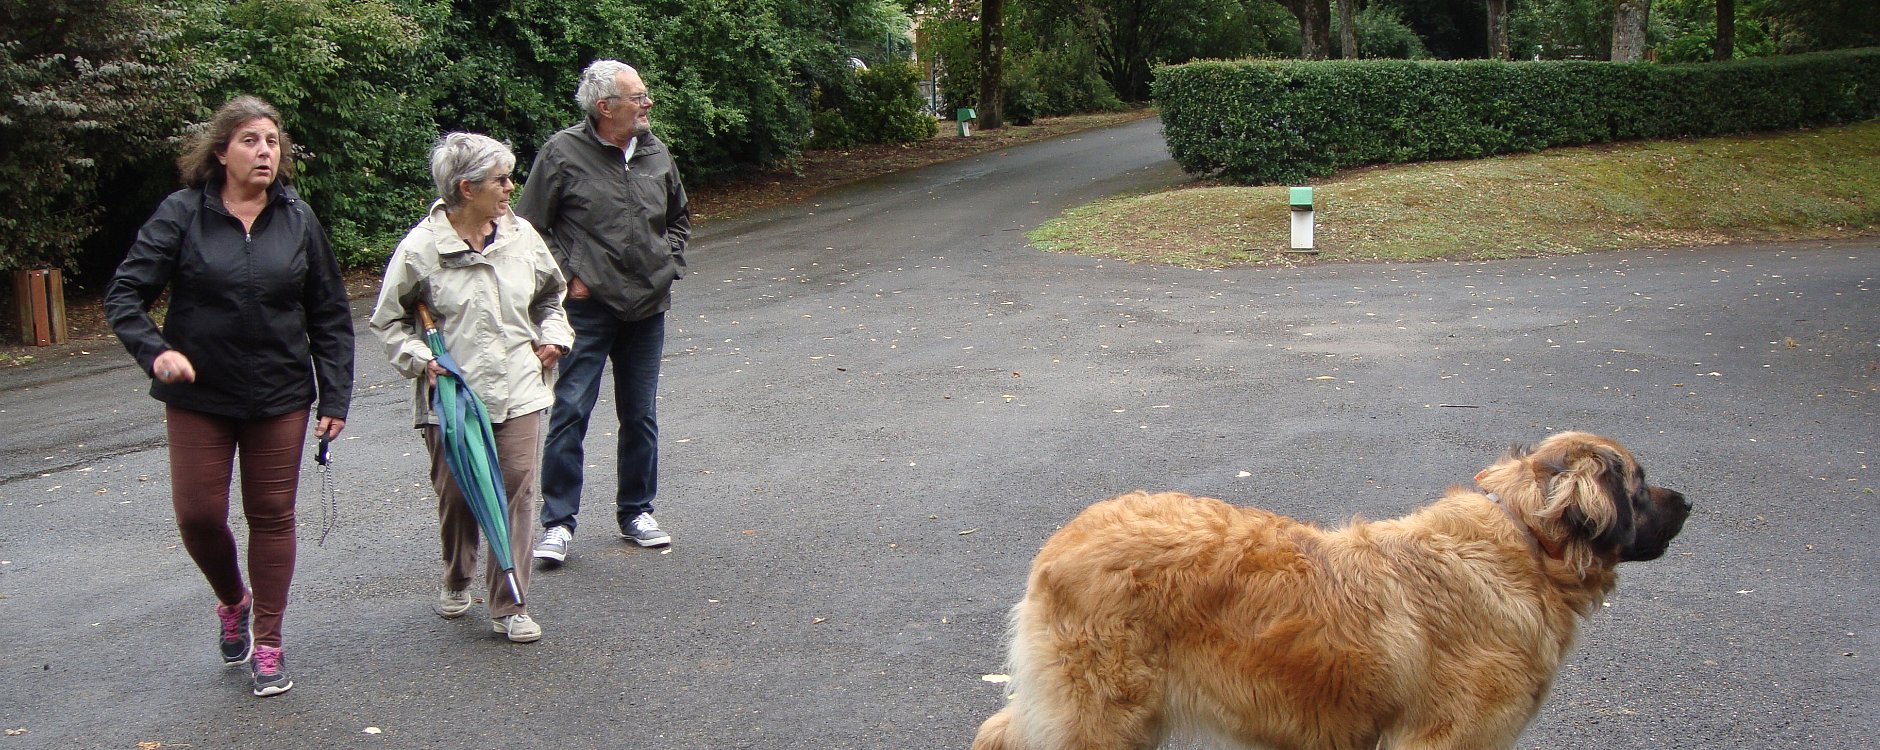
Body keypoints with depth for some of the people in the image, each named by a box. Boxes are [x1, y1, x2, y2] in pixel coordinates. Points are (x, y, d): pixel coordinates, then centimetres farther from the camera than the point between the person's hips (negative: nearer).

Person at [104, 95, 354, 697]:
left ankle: (267, 644, 18)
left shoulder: (297, 219, 0)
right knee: (198, 515, 0)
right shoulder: (181, 214, -6)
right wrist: (155, 351, -26)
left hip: (280, 398, 1)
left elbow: (330, 317, 4)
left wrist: (335, 398, -2)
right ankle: (232, 602, 32)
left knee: (272, 515, 6)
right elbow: (124, 293, -8)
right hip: (198, 396, -1)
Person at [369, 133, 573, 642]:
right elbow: (389, 321, 3)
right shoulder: (421, 248, -8)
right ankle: (456, 581, 37)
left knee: (517, 493, -3)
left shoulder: (521, 237, 3)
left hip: (518, 392, 2)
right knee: (455, 495, 11)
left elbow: (550, 295, 22)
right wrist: (417, 358, -11)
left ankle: (509, 605, 6)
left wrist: (553, 335, 7)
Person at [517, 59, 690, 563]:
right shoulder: (563, 153, -8)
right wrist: (567, 276, -9)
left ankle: (637, 512, 26)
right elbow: (530, 227, -4)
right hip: (587, 309, -5)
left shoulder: (655, 153, 7)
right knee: (570, 412, -5)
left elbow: (679, 218, 23)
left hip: (647, 309, 5)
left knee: (640, 415, 12)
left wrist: (669, 266, 11)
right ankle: (558, 522, 4)